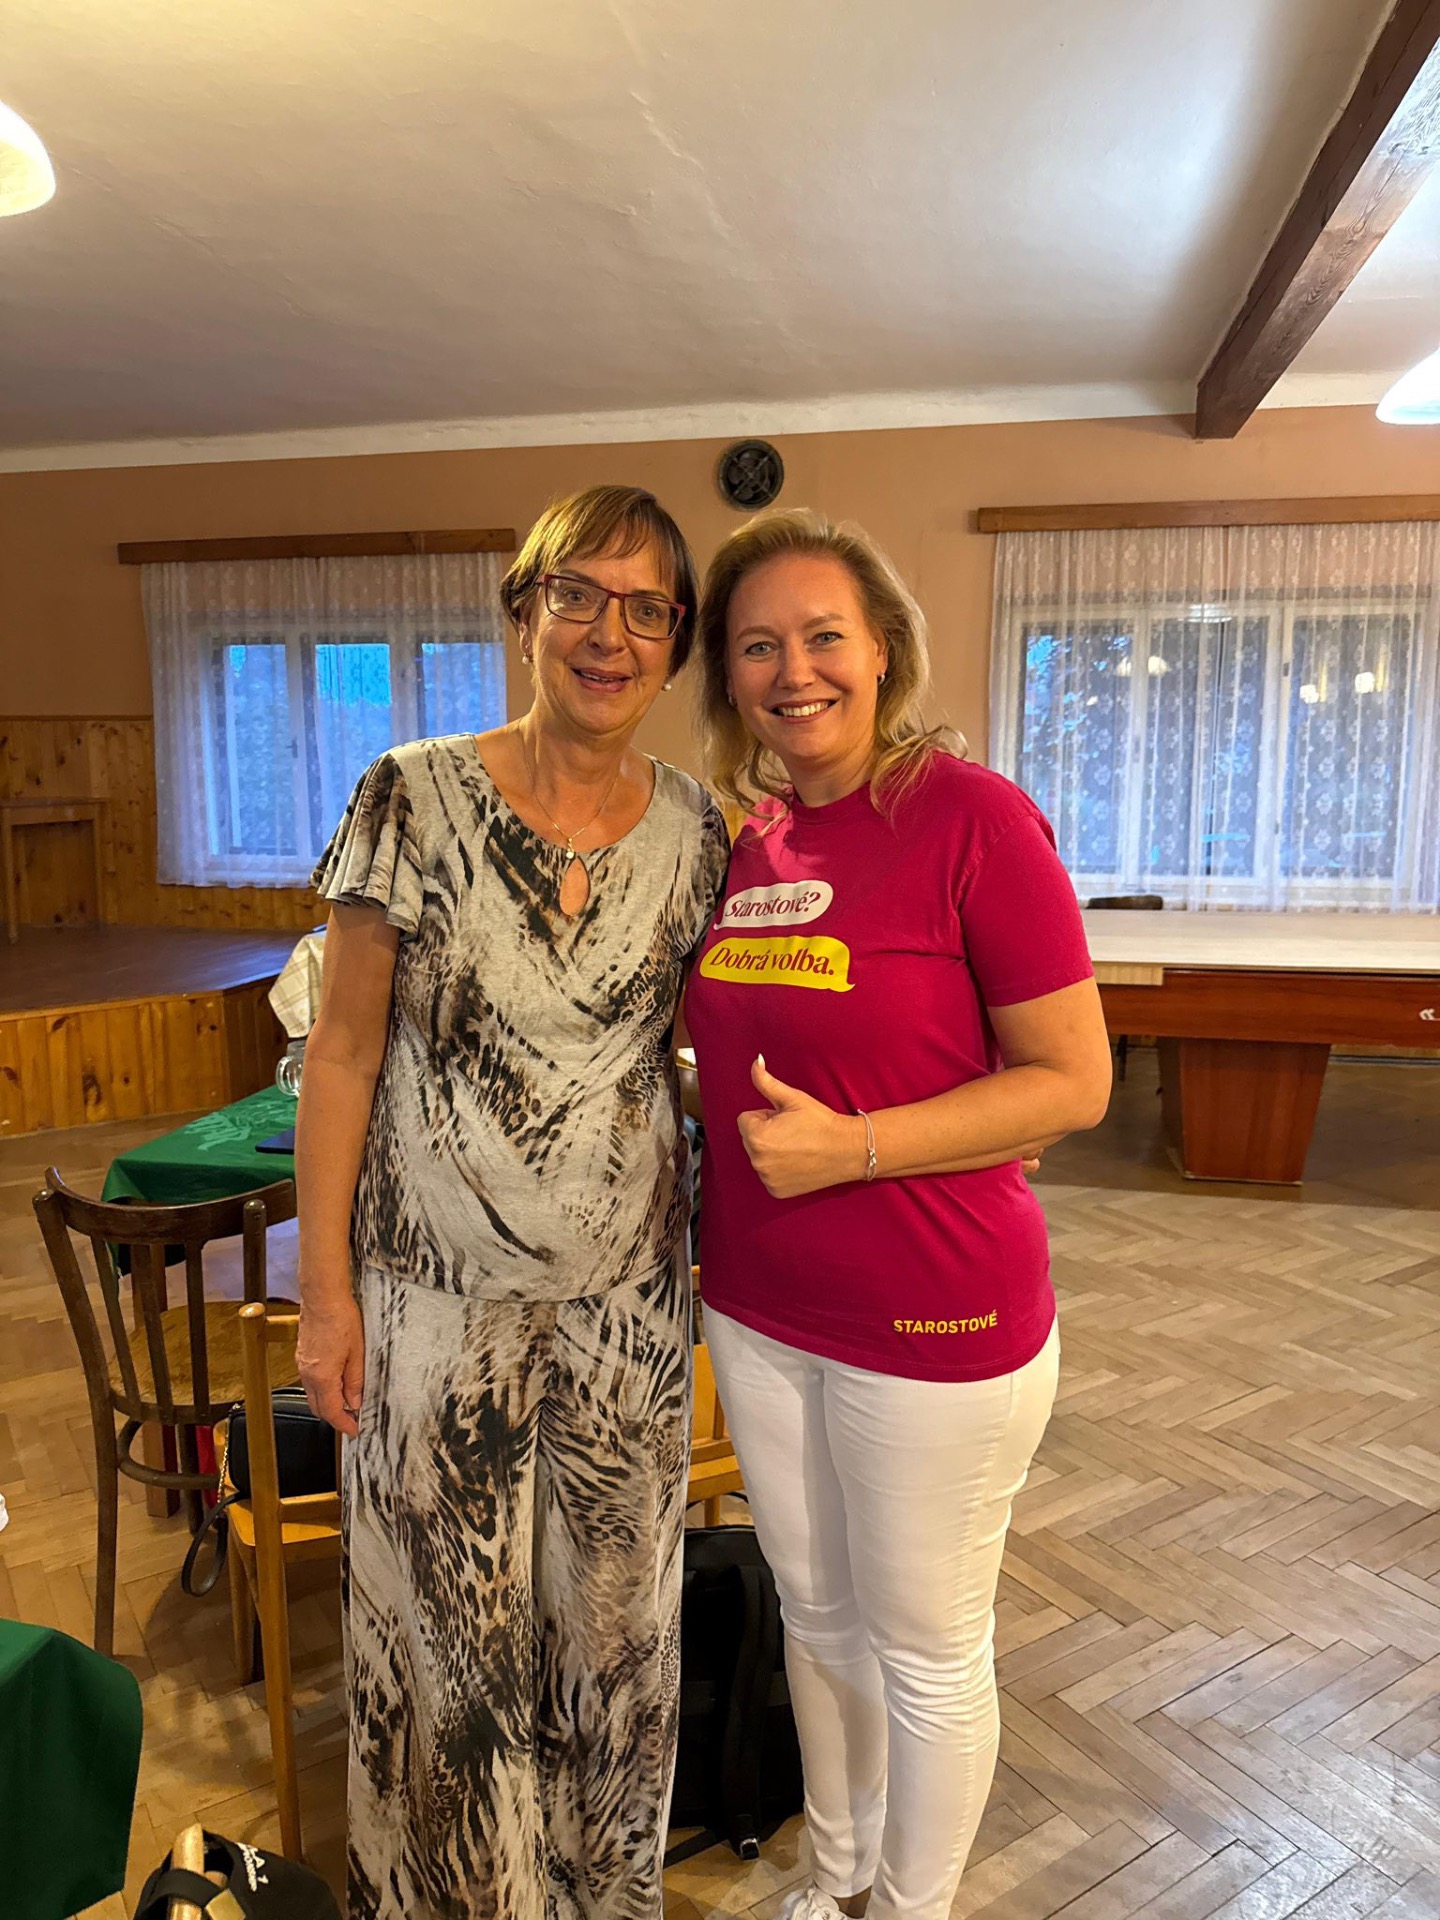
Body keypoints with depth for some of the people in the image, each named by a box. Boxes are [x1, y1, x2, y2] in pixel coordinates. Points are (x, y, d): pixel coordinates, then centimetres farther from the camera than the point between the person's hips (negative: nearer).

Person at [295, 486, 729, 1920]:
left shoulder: (698, 832, -1)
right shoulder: (413, 798, -9)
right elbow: (344, 1052, -6)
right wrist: (325, 1288, -6)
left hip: (627, 1294, 3)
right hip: (438, 1290, -2)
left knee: (611, 1602, 19)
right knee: (444, 1607, 15)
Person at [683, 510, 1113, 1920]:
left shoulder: (971, 816, -16)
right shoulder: (746, 836, 3)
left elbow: (1073, 1082, -16)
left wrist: (851, 1145, -23)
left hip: (934, 1323, -6)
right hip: (760, 1306, 6)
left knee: (925, 1650, 16)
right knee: (815, 1615, 25)